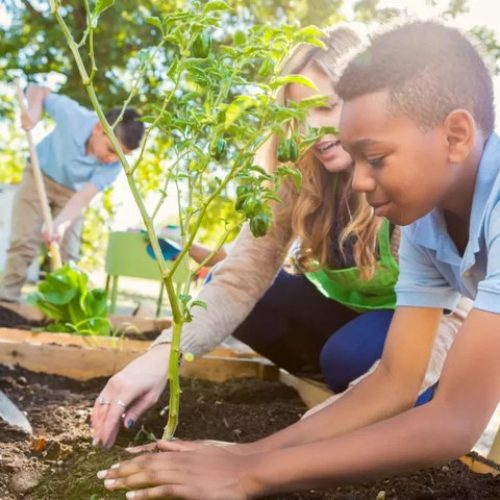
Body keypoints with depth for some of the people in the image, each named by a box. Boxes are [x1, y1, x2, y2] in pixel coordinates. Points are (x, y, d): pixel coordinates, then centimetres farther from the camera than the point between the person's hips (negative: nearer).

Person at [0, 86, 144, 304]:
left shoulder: (113, 165, -27)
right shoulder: (73, 114, -32)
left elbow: (84, 197, -34)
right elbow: (37, 90, -15)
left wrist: (60, 224, -50)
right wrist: (34, 109, -36)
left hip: (71, 191, 2)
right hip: (40, 175, -1)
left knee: (67, 254, -5)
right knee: (24, 242, -10)